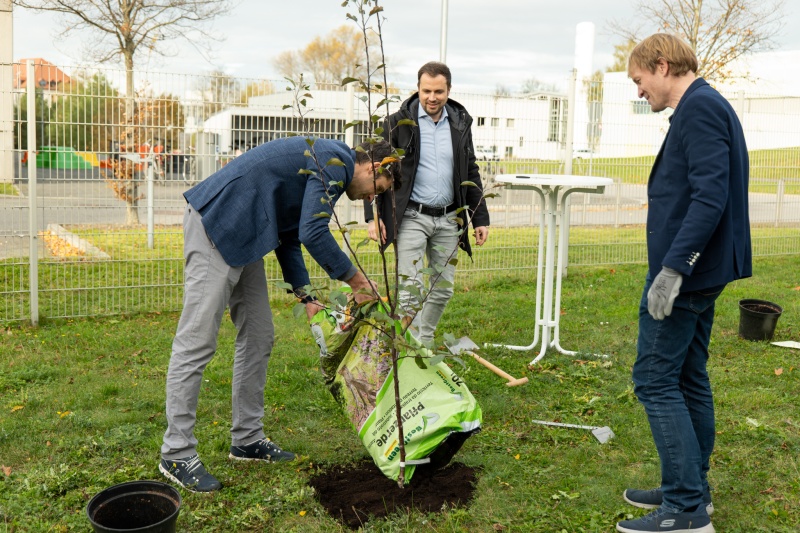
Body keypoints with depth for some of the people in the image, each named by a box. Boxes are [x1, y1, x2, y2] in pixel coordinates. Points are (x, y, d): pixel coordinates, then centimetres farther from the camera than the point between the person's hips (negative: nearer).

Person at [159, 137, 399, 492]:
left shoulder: (326, 167, 19)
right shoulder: (335, 162, -12)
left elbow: (289, 237, 21)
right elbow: (313, 234, -21)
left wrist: (307, 299, 17)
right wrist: (355, 279, -8)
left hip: (243, 236, 11)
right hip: (214, 226, -11)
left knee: (258, 338, 12)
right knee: (197, 343, -6)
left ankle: (247, 440, 22)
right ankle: (176, 455, 2)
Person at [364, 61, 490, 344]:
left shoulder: (460, 123, 9)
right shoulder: (399, 122, -4)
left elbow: (471, 174, 15)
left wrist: (480, 218, 10)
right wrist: (372, 215, -12)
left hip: (448, 218, 4)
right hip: (411, 217, -4)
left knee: (443, 289, 9)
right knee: (411, 289, -8)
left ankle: (425, 341, 27)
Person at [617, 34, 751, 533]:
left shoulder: (700, 106, -14)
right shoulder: (705, 107, 17)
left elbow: (710, 196, -24)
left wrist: (672, 268, -27)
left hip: (684, 272, -10)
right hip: (698, 271, 10)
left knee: (655, 380, -6)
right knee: (689, 380, 15)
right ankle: (692, 490, 27)